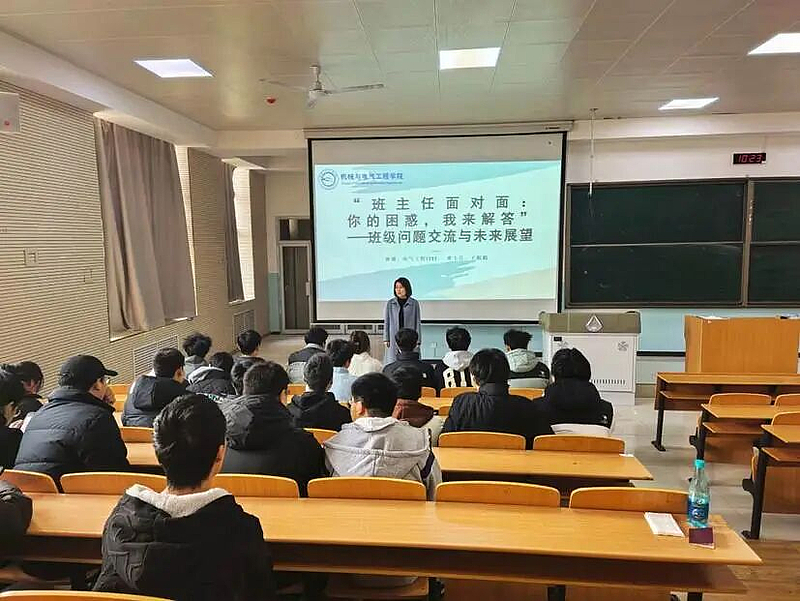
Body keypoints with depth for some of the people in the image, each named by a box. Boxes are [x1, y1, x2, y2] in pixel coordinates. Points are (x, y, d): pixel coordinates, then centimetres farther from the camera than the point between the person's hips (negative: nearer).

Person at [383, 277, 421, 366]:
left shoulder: (414, 303, 3)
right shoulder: (390, 303, 7)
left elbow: (418, 322, 5)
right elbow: (386, 322, 10)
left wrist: (417, 340, 0)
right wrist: (386, 339, 4)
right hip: (394, 338, 1)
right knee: (392, 363, -2)